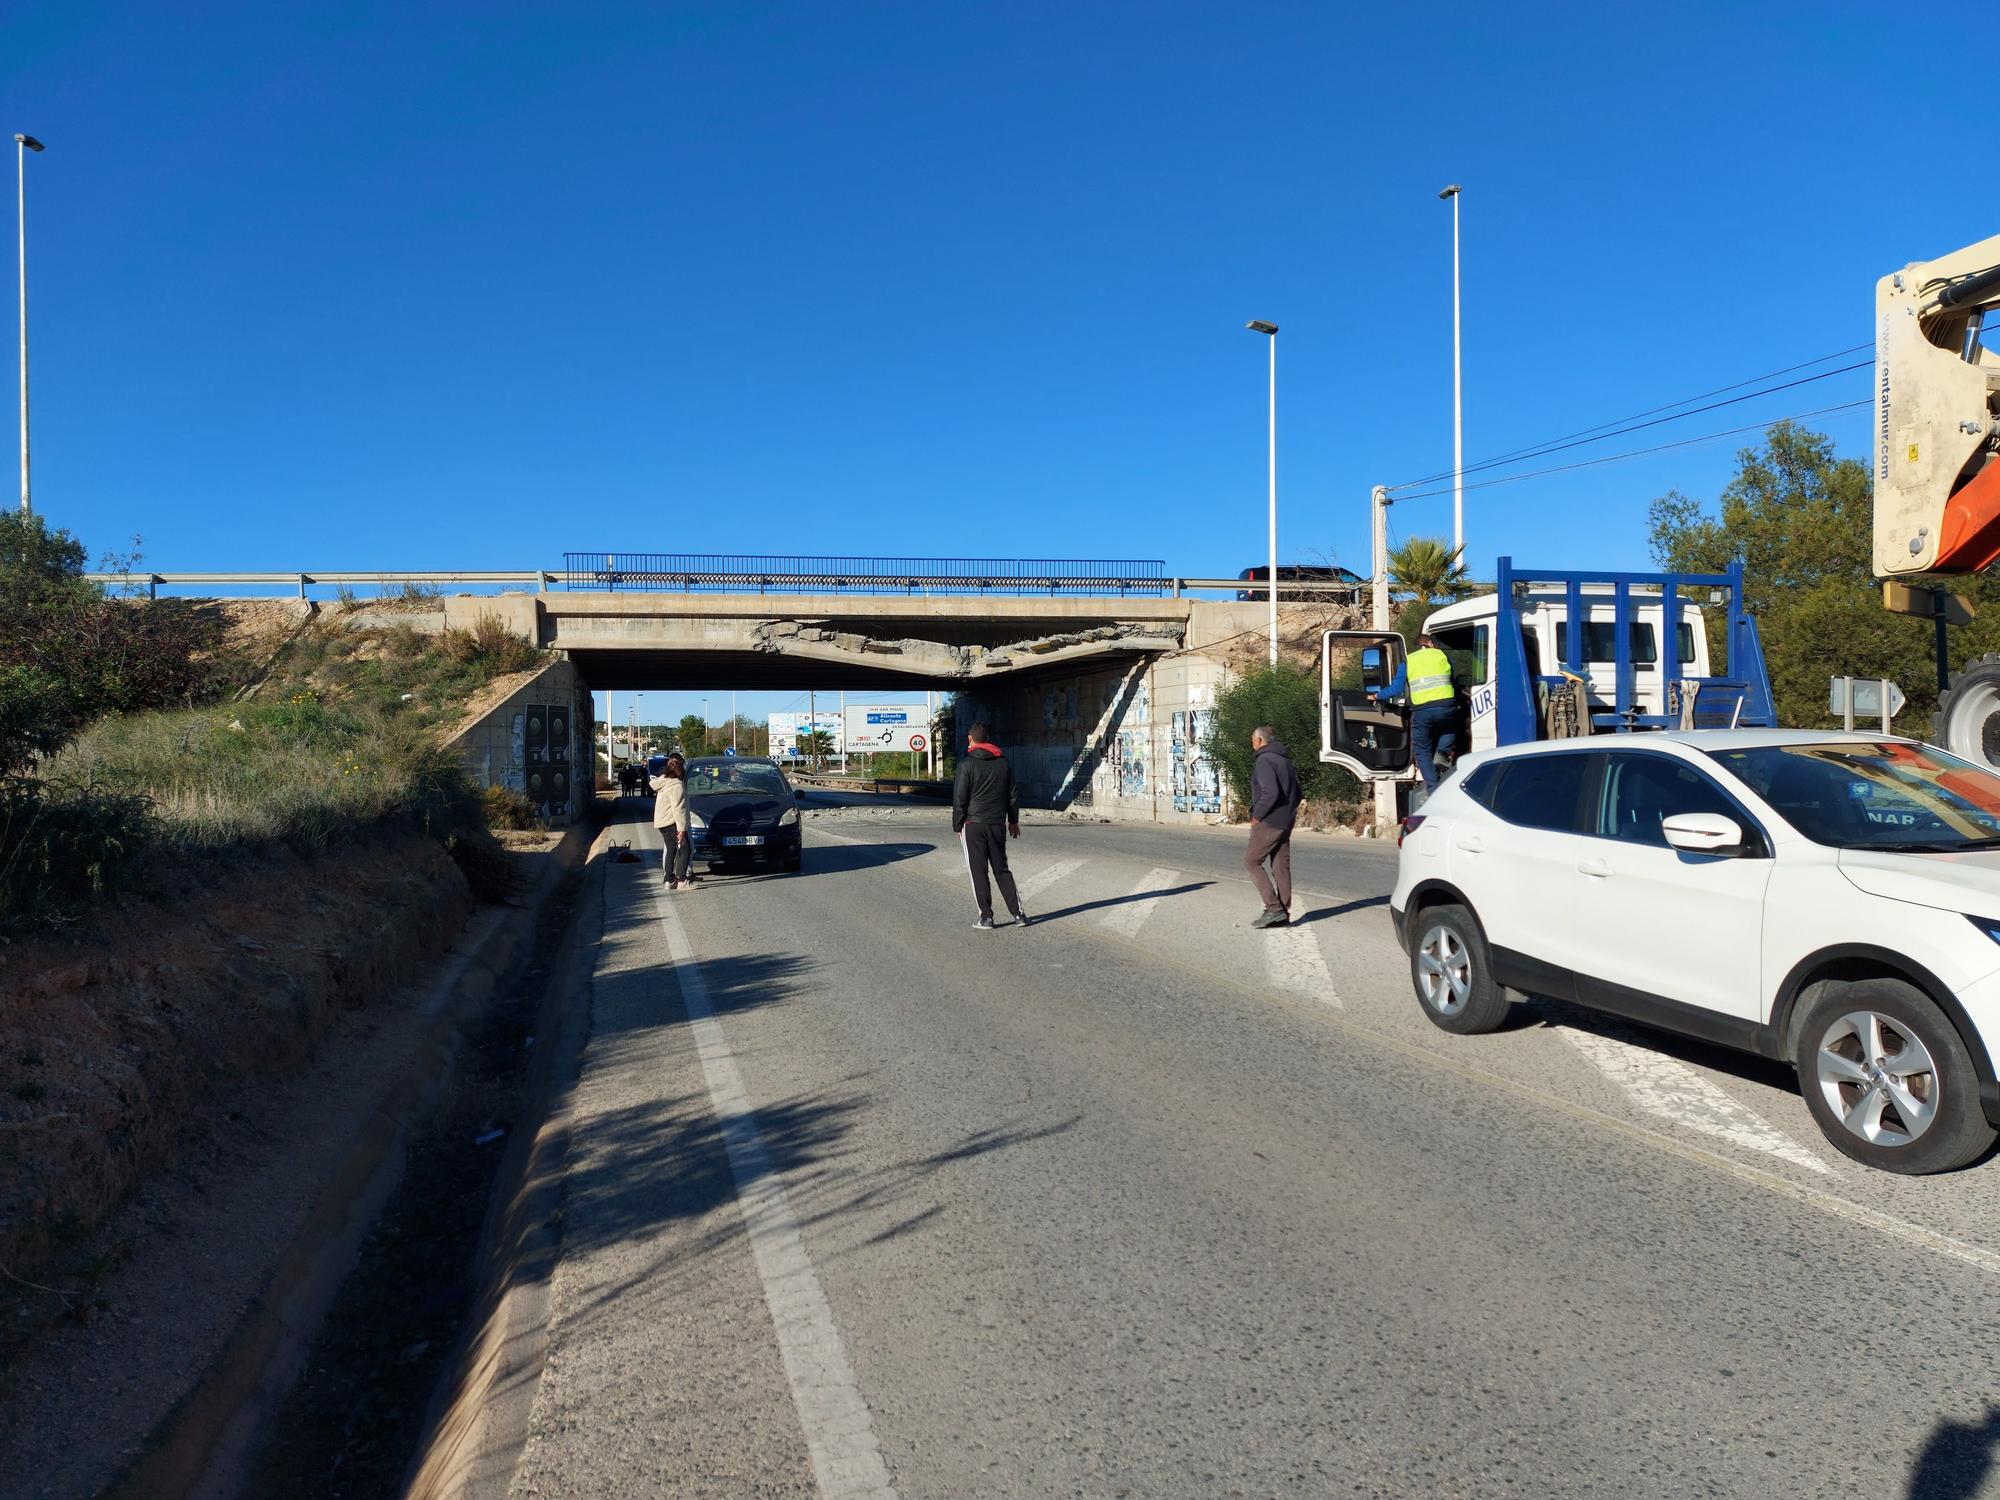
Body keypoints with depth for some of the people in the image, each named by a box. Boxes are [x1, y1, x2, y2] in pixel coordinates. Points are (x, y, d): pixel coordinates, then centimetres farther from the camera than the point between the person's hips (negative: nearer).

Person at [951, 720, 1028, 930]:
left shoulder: (967, 765, -8)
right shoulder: (1003, 762, 7)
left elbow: (959, 798, -8)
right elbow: (1013, 794, 13)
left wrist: (957, 826, 0)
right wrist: (1013, 820, 23)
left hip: (973, 825, -5)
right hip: (998, 824, 5)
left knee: (978, 872, 2)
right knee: (1001, 869, 13)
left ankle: (986, 918, 1)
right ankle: (1018, 913, 8)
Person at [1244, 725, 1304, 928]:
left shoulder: (1264, 760, -13)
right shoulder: (1285, 760, 17)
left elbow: (1270, 793, -24)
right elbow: (1297, 794, 19)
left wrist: (1256, 816, -15)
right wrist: (1289, 812, 16)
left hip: (1269, 822, -9)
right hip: (1286, 822, 9)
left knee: (1251, 861, -2)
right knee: (1281, 867, 10)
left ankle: (1273, 907, -9)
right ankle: (1283, 915, 12)